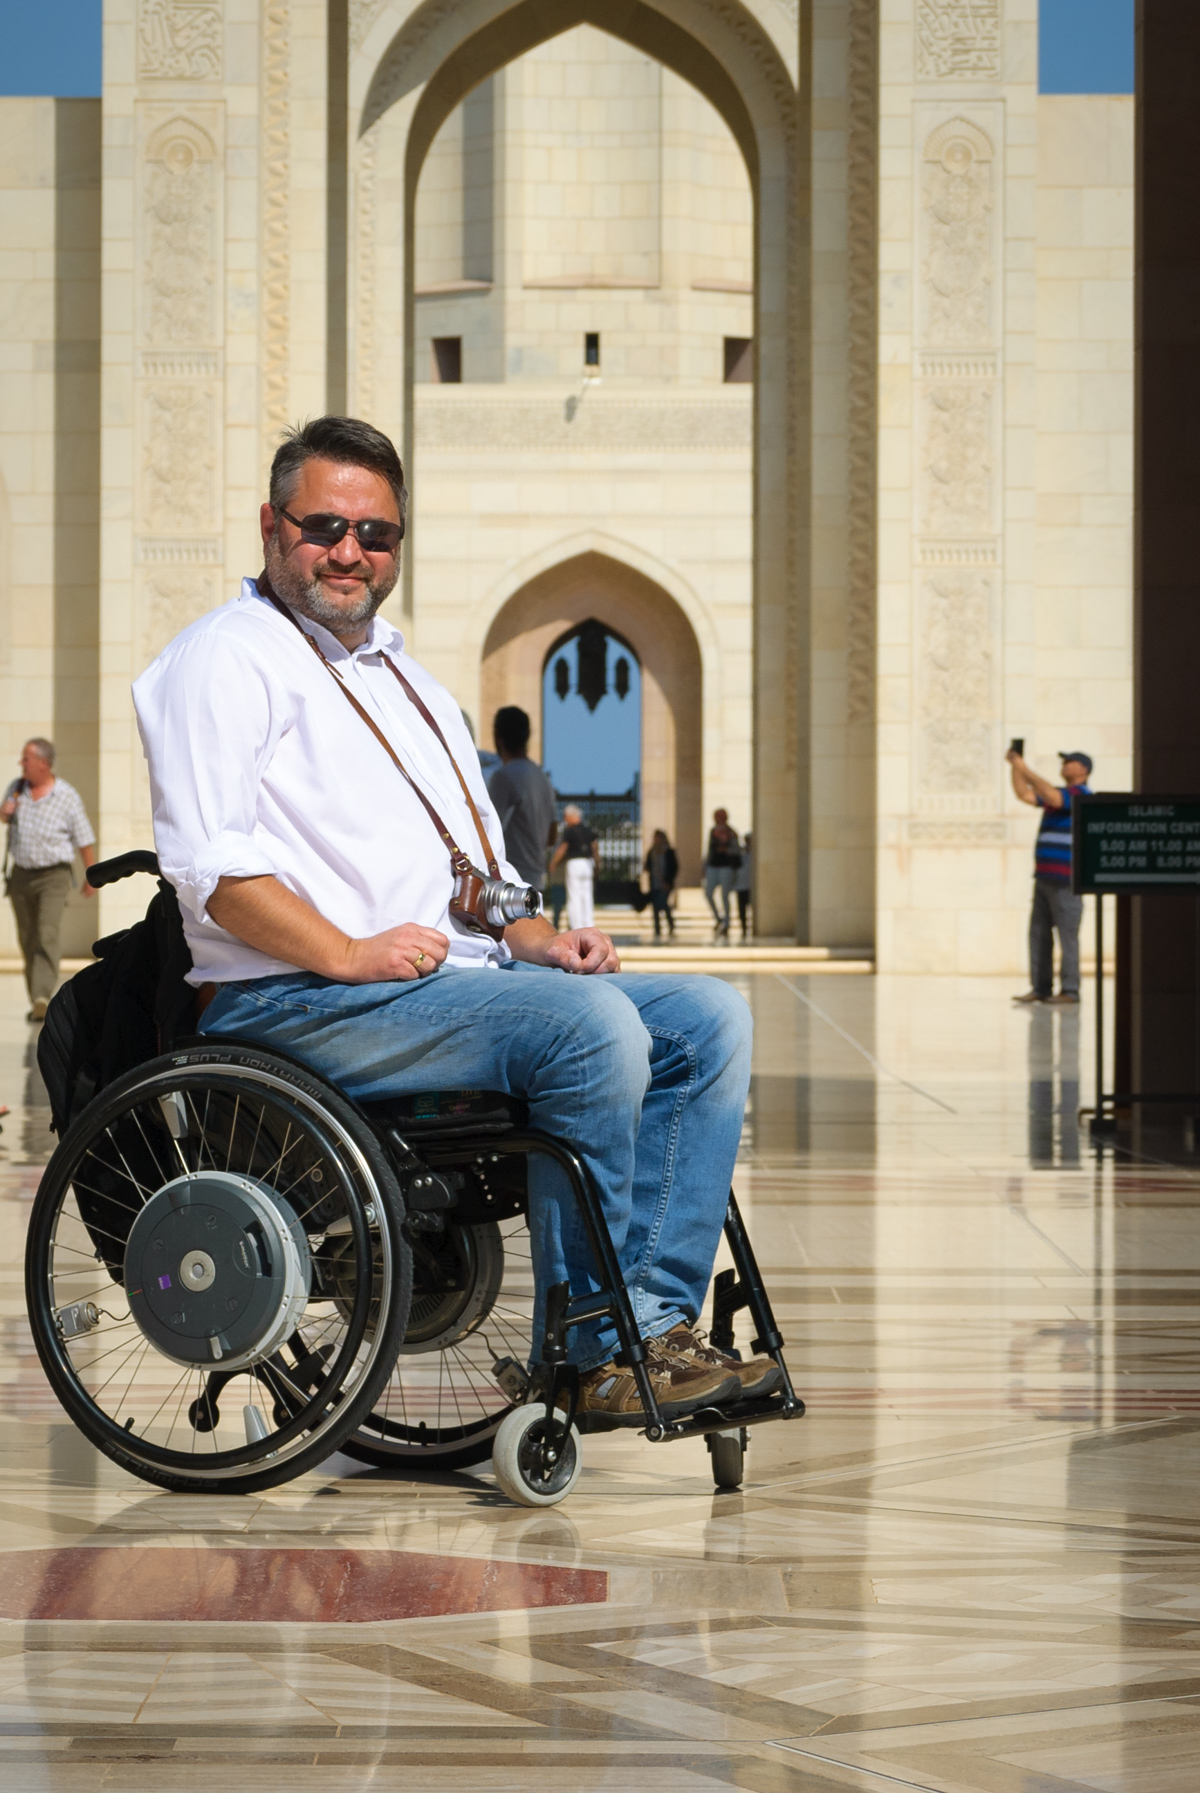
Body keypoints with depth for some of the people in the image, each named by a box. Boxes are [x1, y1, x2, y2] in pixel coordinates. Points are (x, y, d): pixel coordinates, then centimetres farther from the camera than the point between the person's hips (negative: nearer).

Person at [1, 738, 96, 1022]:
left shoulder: (67, 796, -9)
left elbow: (84, 840, -1)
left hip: (54, 875, -5)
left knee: (48, 936, -20)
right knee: (28, 940, 10)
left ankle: (42, 998, -30)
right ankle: (38, 1003, 21)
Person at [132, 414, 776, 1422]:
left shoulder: (407, 680, 28)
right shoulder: (229, 658, 0)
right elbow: (207, 862, -14)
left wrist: (537, 939, 9)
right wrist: (350, 953, -21)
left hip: (475, 979, 9)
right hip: (299, 1002, -9)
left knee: (710, 1019, -6)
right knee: (591, 1025, -30)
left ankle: (655, 1318, -14)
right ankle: (592, 1355, -22)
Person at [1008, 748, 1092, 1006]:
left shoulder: (1080, 794, -7)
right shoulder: (1059, 793, 20)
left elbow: (1052, 798, -22)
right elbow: (1025, 794, 20)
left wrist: (1025, 769, -19)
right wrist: (1015, 765, 9)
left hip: (1065, 880, -9)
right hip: (1044, 878, 9)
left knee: (1067, 934, -7)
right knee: (1039, 933, 6)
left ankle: (1070, 990, -6)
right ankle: (1040, 988, 8)